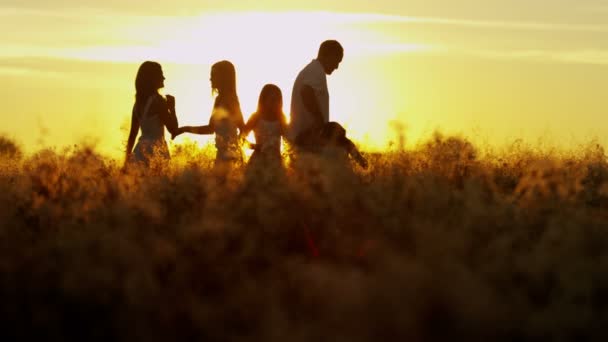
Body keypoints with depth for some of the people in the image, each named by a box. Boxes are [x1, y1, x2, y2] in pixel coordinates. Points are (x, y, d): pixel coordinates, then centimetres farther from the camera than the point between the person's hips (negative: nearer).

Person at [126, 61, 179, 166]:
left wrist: (128, 160, 20)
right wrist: (172, 108, 4)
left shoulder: (139, 102, 12)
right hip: (155, 151, -8)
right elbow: (173, 129, -9)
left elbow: (132, 134, 15)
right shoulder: (158, 100, -10)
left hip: (140, 150, 8)